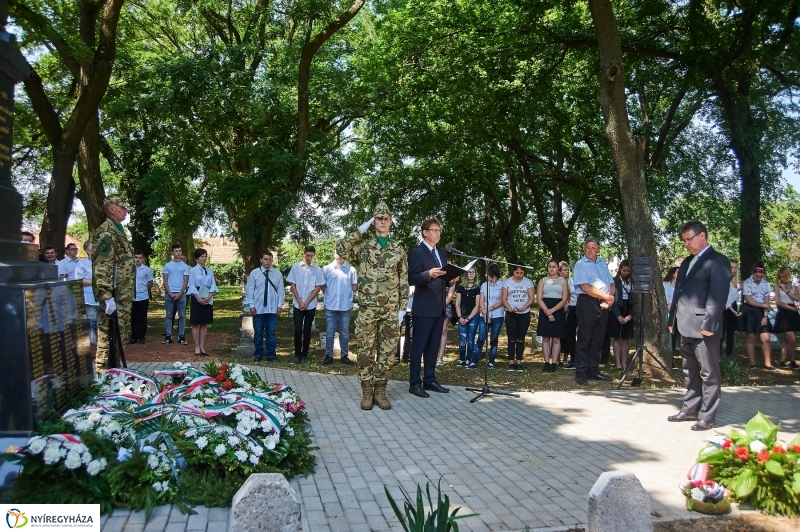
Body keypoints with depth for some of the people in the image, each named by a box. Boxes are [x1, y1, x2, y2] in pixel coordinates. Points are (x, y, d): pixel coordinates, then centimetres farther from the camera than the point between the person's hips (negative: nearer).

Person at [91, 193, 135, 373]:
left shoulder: (117, 230, 19)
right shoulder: (107, 231, -14)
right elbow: (102, 267, -22)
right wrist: (107, 296, -28)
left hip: (122, 295, 10)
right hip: (115, 296, -10)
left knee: (118, 332, 17)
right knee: (109, 333, -5)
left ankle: (112, 368, 26)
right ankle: (104, 371, 0)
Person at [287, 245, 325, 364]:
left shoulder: (317, 269, -1)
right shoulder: (296, 267, 0)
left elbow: (318, 287, -2)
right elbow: (293, 286, 0)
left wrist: (306, 302, -7)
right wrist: (300, 302, -7)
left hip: (311, 306, 0)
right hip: (298, 305, 0)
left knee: (307, 331, 6)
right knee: (297, 330, 0)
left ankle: (304, 355, 14)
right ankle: (297, 355, 10)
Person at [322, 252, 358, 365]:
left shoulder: (351, 270, 1)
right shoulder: (327, 269, 2)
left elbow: (355, 287, 6)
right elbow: (323, 286, 8)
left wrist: (346, 293, -1)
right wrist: (329, 295, 2)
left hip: (346, 306, 0)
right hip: (330, 306, 0)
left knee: (345, 332, 8)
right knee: (330, 332, 6)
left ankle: (344, 355, 16)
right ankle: (329, 355, 13)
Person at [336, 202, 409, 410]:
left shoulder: (398, 249, 9)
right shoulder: (363, 245, 4)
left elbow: (403, 281, 9)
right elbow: (340, 249, -14)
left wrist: (402, 307, 3)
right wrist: (360, 231, -9)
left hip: (390, 310, 2)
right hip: (367, 309, -2)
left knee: (385, 352, 6)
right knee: (365, 351, 2)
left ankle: (380, 391, 16)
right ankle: (367, 392, 12)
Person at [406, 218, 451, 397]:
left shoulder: (441, 254, 18)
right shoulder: (416, 252, -7)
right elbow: (411, 279, -14)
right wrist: (428, 274, -29)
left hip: (439, 307, 8)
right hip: (424, 307, -8)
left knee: (433, 346, 12)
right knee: (418, 346, -2)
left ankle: (430, 380, 21)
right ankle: (414, 383, 4)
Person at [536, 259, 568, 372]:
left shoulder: (563, 281, 6)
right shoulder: (543, 281, 10)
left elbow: (564, 300, -2)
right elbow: (539, 299, 1)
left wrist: (552, 310, -15)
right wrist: (547, 312, -13)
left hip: (558, 312, -1)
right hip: (545, 312, 1)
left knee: (556, 338, 1)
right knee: (545, 338, 2)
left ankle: (554, 363, 3)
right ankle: (546, 363, 6)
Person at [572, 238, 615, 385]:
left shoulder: (603, 264, 18)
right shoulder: (580, 265, -3)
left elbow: (611, 284, 18)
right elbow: (586, 288, -14)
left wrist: (611, 297, -3)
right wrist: (606, 297, -11)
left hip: (603, 305, 7)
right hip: (587, 304, -6)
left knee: (597, 340, 10)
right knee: (584, 340, -4)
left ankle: (593, 371, 18)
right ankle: (580, 373, 0)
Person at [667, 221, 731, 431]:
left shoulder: (717, 260, -8)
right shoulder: (687, 262, 18)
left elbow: (718, 295, -16)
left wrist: (709, 324, -21)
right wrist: (672, 319, 14)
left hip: (703, 327, -8)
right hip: (686, 327, 8)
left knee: (709, 373, 1)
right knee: (690, 372, 17)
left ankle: (707, 417, 8)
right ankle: (690, 409, 27)